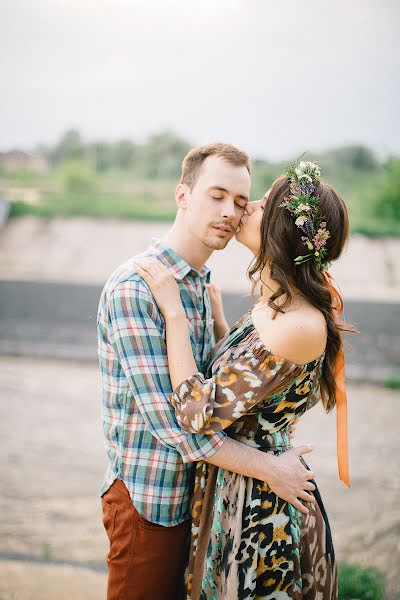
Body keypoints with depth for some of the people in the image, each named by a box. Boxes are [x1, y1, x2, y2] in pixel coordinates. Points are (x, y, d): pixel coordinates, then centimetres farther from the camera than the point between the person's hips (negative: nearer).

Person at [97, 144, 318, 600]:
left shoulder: (200, 284, 9)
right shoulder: (133, 288, -21)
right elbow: (166, 416, -25)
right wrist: (268, 468, -20)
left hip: (189, 491, 8)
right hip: (146, 499, -8)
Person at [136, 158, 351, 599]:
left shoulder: (301, 327, -28)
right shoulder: (272, 307, 1)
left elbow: (199, 414, -27)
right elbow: (230, 384, 10)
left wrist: (175, 313, -22)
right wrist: (213, 311, 12)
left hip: (258, 510, -9)